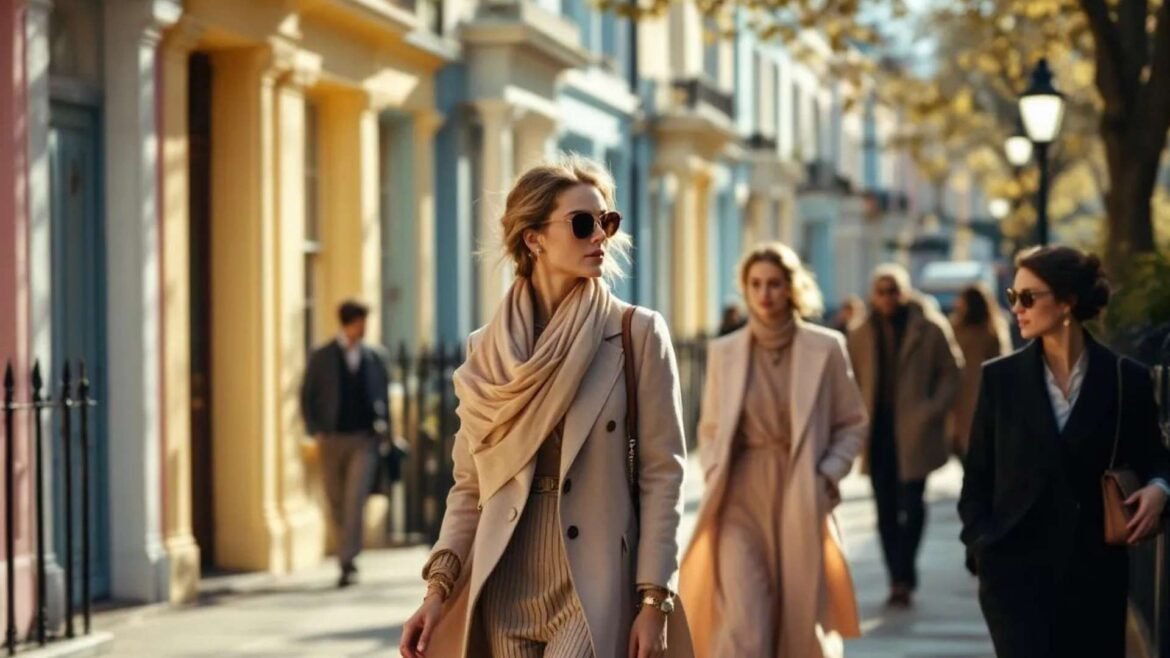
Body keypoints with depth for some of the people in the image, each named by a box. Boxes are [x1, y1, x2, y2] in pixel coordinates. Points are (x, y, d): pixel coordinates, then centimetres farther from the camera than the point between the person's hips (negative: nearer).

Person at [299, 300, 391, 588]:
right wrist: (315, 432, -5)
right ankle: (348, 560, 21)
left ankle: (347, 562, -16)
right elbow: (307, 397, 5)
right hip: (332, 439, 1)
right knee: (337, 505, 7)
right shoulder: (322, 357, 2)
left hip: (365, 439, -1)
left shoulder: (375, 356, 6)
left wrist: (382, 425, 4)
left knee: (355, 500, -15)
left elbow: (383, 393, 16)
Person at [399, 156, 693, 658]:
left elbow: (662, 471, -3)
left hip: (595, 589, -3)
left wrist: (654, 600, -9)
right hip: (505, 591, 3)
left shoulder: (639, 334, 1)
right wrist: (439, 587, -2)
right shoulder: (488, 351, 8)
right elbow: (470, 484, 10)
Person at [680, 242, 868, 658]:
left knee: (798, 625, 7)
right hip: (741, 499, 0)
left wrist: (827, 474, -6)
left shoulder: (825, 349, 1)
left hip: (801, 502, 0)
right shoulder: (724, 352, 6)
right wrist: (714, 476, 0)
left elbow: (853, 424, 7)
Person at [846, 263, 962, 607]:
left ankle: (903, 578, 1)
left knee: (911, 504, -9)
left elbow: (950, 375, 1)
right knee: (886, 510, 6)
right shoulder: (861, 336, 9)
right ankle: (899, 579, 14)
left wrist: (931, 412, -10)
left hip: (913, 433, -4)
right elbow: (854, 383, 15)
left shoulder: (930, 330, -2)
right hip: (877, 433, 4)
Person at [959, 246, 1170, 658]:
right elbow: (977, 476, 7)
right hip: (1017, 567, -1)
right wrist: (981, 546, -4)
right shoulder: (1000, 377, 2)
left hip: (1096, 572, 1)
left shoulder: (1126, 380, 0)